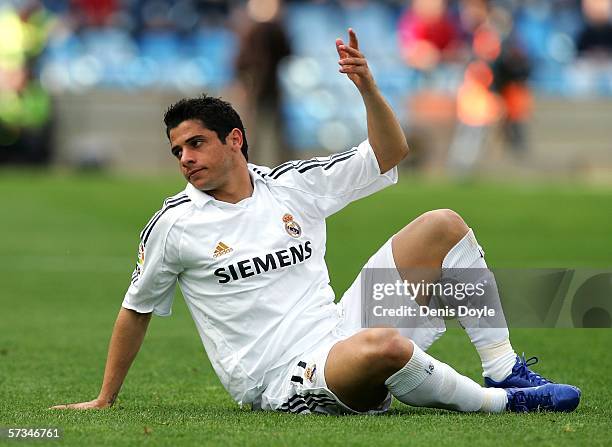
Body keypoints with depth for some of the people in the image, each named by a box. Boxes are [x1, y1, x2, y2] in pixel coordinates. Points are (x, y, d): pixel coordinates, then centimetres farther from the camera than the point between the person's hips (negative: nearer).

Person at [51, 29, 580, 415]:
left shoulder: (295, 184, 9)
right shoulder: (175, 225, -1)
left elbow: (390, 154, 13)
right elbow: (136, 309, 10)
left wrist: (368, 88, -4)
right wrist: (105, 400, 13)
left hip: (338, 330, 6)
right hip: (280, 382, -6)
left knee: (444, 225, 1)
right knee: (383, 347, -40)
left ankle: (505, 368, -2)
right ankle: (496, 402, -16)